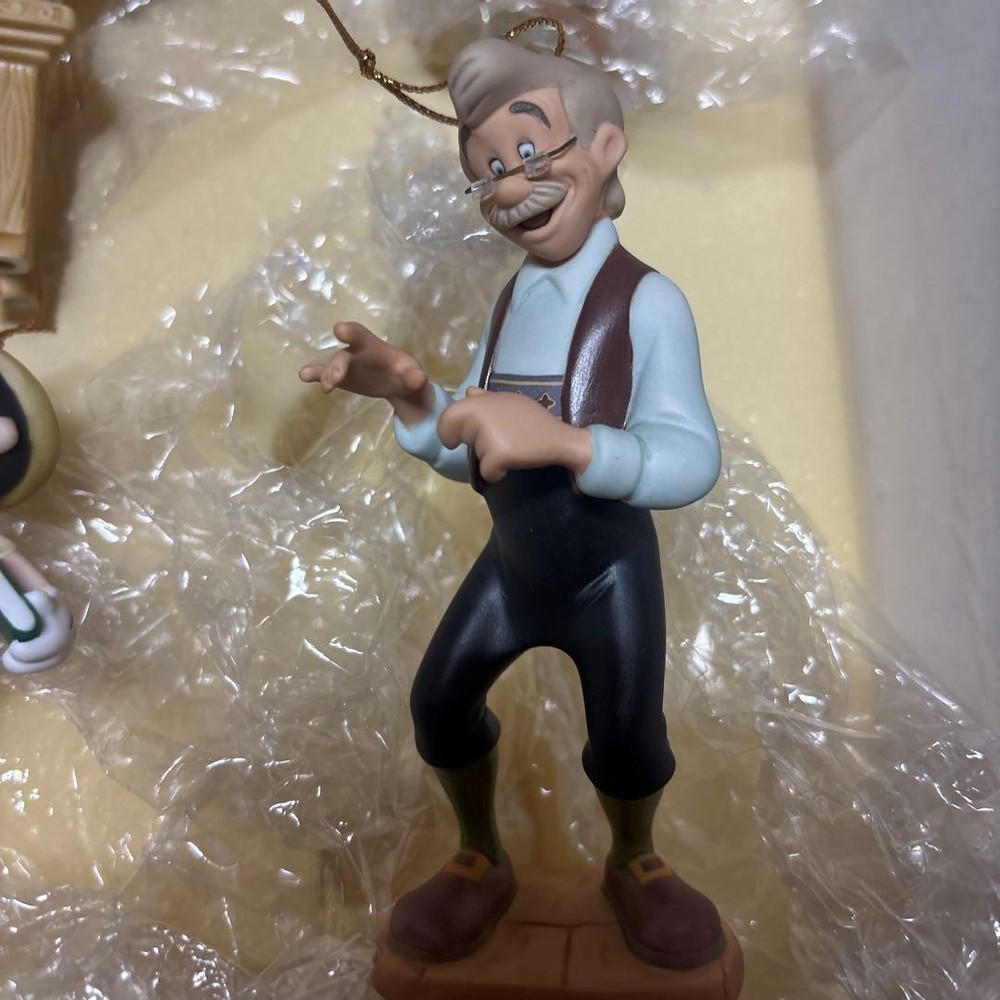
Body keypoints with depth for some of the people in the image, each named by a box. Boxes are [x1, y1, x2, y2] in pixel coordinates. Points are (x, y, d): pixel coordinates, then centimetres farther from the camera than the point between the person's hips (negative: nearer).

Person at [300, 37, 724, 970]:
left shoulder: (649, 301, -21)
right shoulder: (507, 306, -1)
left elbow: (690, 462, -32)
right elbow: (470, 455, 0)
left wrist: (560, 438, -50)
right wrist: (407, 394, -21)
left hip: (611, 570, -5)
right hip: (511, 564, 5)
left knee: (629, 741, -1)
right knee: (439, 702, 5)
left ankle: (633, 867, 34)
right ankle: (481, 862, 30)